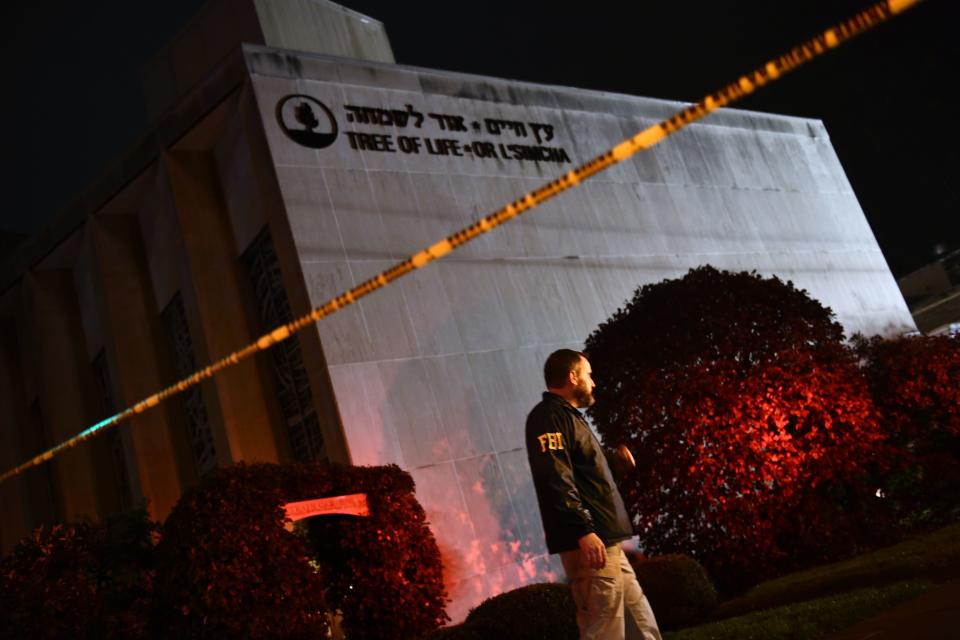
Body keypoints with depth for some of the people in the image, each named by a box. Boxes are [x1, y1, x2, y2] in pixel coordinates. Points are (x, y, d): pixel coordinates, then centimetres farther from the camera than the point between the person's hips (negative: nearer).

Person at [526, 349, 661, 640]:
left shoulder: (568, 417, 24)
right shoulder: (549, 416, -8)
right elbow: (554, 479, -21)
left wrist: (613, 454, 27)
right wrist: (583, 531, -27)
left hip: (607, 544, 10)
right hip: (590, 544, -10)